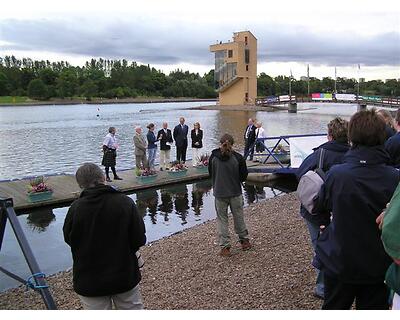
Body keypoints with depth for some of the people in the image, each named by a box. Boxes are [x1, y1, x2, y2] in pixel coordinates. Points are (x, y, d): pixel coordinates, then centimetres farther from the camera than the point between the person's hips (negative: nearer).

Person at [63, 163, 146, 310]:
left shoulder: (75, 208, -17)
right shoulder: (125, 202, -17)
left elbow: (68, 239, 0)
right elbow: (140, 240, -12)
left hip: (89, 282, 0)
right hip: (125, 276, 0)